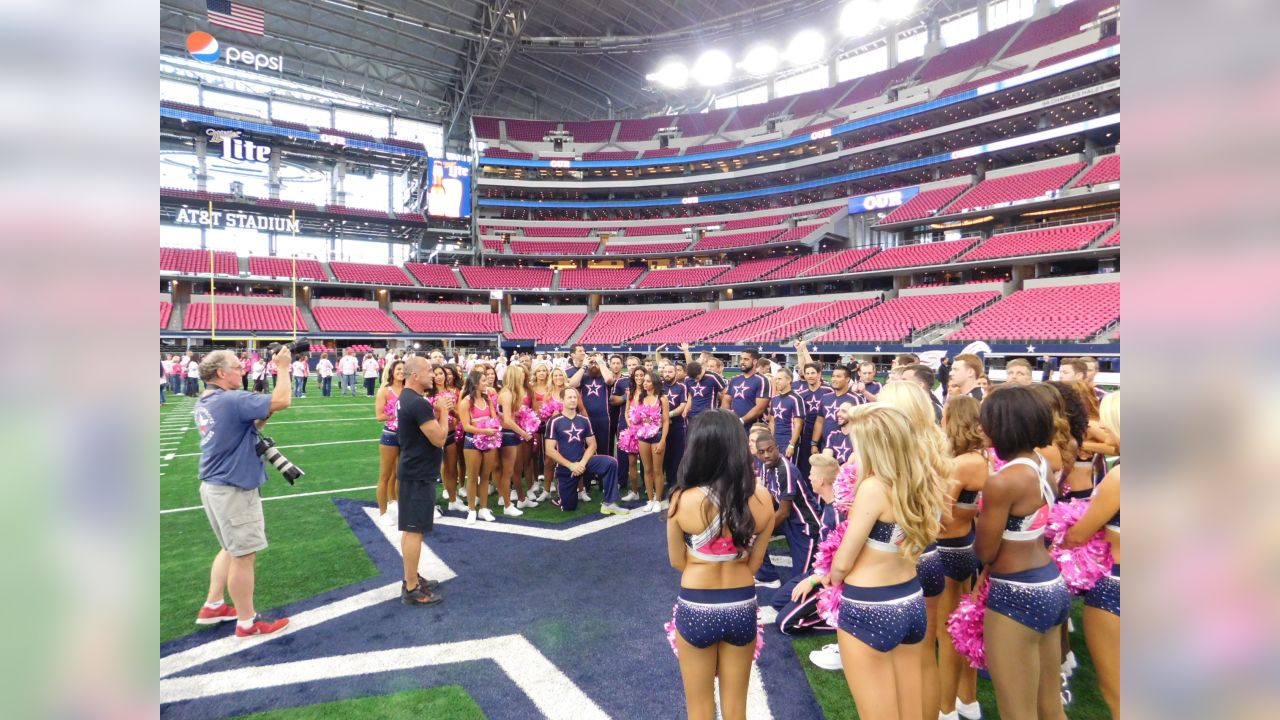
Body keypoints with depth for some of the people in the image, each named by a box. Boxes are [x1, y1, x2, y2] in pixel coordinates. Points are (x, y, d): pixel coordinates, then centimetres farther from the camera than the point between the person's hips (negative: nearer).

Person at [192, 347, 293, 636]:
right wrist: (283, 367, -16)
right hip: (233, 490, -10)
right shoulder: (231, 400, -22)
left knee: (231, 549, 24)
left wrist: (263, 416, -1)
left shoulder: (203, 403, 9)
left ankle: (212, 607, 33)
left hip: (215, 486, 10)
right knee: (243, 555, 2)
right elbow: (282, 401, -28)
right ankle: (247, 621, 14)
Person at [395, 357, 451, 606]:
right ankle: (411, 589, 5)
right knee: (414, 530, -3)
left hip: (413, 470, 11)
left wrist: (438, 411, 2)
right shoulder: (419, 403, -23)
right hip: (419, 474, -11)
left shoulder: (406, 398, 10)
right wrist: (443, 410, -10)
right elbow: (439, 438, -22)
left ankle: (411, 578, 29)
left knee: (410, 528, 17)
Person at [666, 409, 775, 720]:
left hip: (696, 608, -2)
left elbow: (678, 561, -5)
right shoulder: (762, 499, -13)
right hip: (742, 607, 3)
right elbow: (754, 563, -1)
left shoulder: (683, 500, -21)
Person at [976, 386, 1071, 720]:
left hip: (1017, 595, -9)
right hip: (1052, 585, 9)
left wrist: (980, 517, 3)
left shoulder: (1001, 482, -24)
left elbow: (985, 552, -13)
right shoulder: (1043, 464, 2)